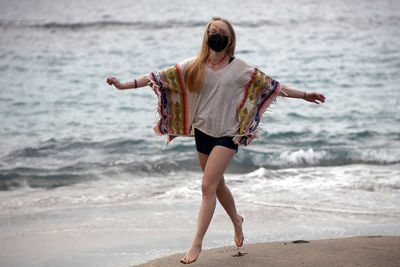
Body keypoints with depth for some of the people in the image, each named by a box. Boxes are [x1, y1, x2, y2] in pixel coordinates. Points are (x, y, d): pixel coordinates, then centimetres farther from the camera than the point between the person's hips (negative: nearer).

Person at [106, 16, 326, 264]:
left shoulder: (240, 68, -3)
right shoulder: (194, 66, 1)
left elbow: (272, 85, 4)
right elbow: (160, 78, -1)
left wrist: (304, 95, 4)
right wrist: (124, 85, -7)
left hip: (227, 134, -3)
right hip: (203, 132, 4)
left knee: (208, 186, -12)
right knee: (217, 185, 17)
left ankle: (197, 243, -7)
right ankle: (236, 219, 45)